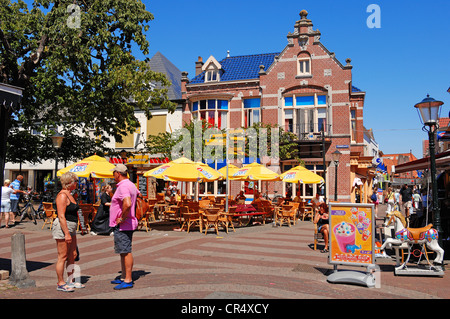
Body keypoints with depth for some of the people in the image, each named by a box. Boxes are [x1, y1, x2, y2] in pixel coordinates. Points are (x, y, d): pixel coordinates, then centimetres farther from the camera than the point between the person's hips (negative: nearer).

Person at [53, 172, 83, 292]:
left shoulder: (69, 194, 15)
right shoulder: (62, 195, -16)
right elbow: (61, 216, -21)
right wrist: (66, 233, -24)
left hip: (70, 228, 10)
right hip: (63, 228, -10)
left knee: (72, 255, 13)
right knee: (62, 257, -3)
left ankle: (72, 281, 21)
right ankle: (60, 284, 6)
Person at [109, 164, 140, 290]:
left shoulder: (123, 186, -19)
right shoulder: (131, 184, 13)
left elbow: (127, 204, -36)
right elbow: (138, 194, 32)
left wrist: (122, 218, -22)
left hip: (122, 225, -10)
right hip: (127, 224, 10)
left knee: (126, 252, -6)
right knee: (123, 251, 17)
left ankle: (128, 280, -1)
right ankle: (124, 277, 27)